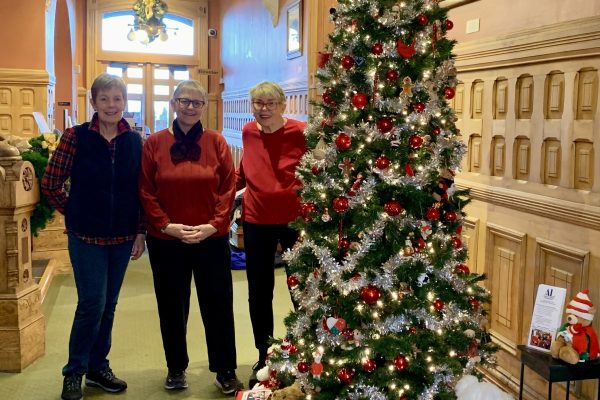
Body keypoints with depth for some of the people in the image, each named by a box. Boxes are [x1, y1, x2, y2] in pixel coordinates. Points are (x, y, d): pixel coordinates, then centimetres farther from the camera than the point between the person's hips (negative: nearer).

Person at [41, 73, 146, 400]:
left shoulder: (134, 141, 2)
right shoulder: (75, 137, -7)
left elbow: (140, 190, 6)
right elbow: (50, 184, -2)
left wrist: (140, 231, 4)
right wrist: (74, 213, 1)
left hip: (122, 236, 3)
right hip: (86, 236, -3)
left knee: (108, 305, 11)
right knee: (92, 303, -5)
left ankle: (98, 367, 27)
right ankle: (74, 372, 14)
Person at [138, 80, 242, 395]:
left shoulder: (216, 142, 1)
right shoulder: (154, 143, 0)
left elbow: (228, 188, -2)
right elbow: (146, 192, -2)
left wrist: (214, 224, -12)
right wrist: (165, 225, -12)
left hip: (212, 239, 0)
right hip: (165, 240, 0)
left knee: (217, 305, 5)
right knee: (172, 306, 12)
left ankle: (225, 371, 19)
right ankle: (176, 368, 29)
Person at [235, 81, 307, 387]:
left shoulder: (300, 132, -13)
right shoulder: (248, 132, 2)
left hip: (294, 219, -4)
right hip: (256, 220, 4)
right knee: (258, 292, 13)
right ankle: (264, 356, 32)